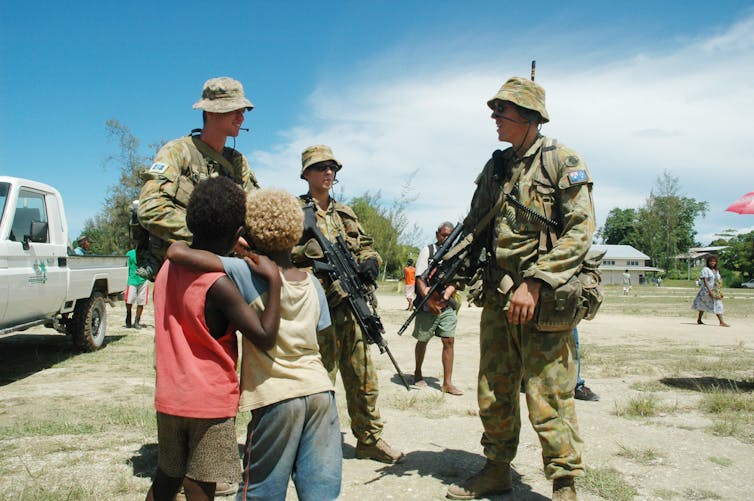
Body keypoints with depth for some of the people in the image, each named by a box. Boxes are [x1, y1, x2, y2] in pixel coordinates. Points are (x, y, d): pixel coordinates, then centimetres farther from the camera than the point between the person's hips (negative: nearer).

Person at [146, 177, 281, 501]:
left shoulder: (168, 268, 1)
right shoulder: (219, 285, -21)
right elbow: (265, 337, -23)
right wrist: (273, 280, -20)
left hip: (169, 399, 7)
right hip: (211, 404, -7)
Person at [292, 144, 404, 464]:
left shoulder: (346, 214, 20)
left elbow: (367, 246, 20)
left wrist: (370, 261, -3)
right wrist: (313, 252, -21)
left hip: (352, 307, 6)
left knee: (364, 378, 11)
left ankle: (370, 439, 24)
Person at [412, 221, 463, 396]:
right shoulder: (428, 250, -2)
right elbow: (419, 278, -8)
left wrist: (449, 291, -15)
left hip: (447, 306, 3)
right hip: (427, 306, -3)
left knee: (449, 341, -2)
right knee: (422, 340, 10)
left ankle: (447, 383, 3)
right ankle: (418, 374, 31)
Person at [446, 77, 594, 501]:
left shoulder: (563, 162, -4)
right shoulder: (495, 167, 14)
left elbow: (580, 231, -12)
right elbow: (471, 229, 17)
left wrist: (535, 283, -21)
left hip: (544, 299, -6)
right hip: (497, 299, 6)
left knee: (549, 401, -1)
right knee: (493, 395, 13)